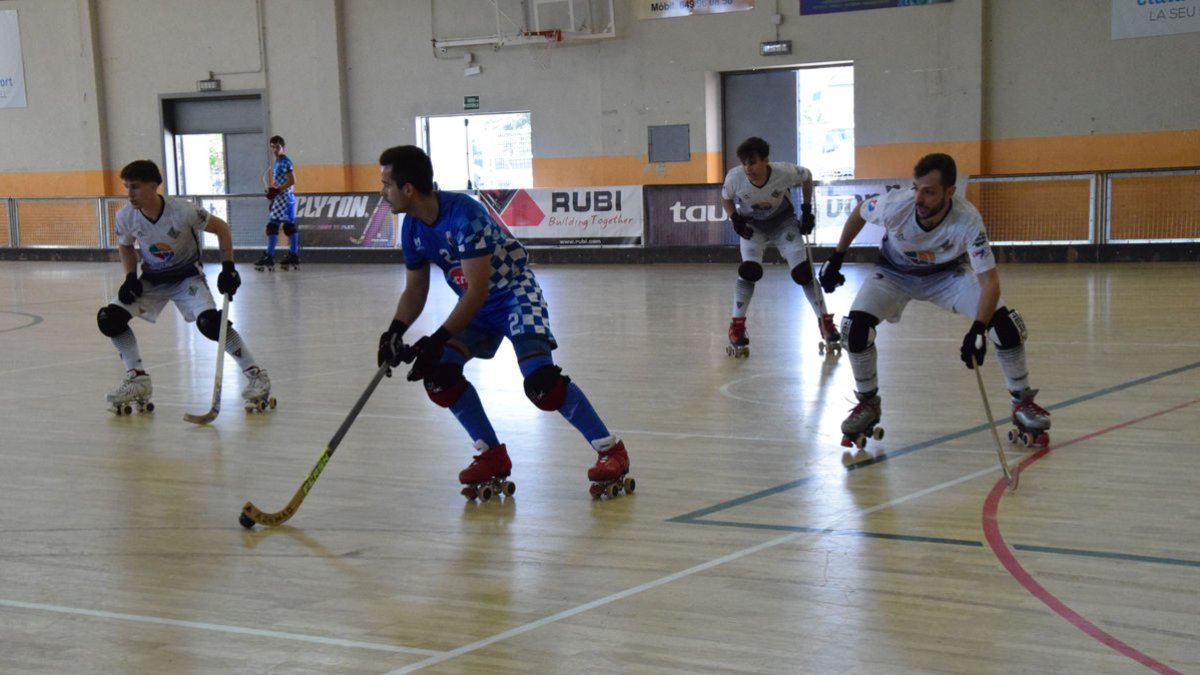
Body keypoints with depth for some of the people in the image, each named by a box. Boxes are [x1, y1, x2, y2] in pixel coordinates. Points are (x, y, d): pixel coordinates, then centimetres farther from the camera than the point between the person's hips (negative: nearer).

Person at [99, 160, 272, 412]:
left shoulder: (183, 211, -27)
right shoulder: (125, 216, -15)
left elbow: (222, 228, -12)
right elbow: (125, 247, 8)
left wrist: (228, 267, -17)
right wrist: (130, 277, -7)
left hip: (187, 276, -4)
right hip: (152, 280, 5)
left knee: (210, 322, -27)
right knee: (108, 318, -11)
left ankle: (255, 374, -12)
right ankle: (137, 379, 3)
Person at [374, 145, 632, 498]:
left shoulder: (464, 214, -29)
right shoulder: (412, 228, -5)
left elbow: (477, 291, -30)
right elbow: (415, 290, 6)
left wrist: (438, 339, -33)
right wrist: (396, 329, -13)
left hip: (515, 293, -8)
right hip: (476, 305, 8)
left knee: (540, 381, -24)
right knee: (438, 374, -9)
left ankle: (611, 450, -10)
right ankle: (492, 456, 5)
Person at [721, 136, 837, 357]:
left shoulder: (785, 172, -30)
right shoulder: (735, 177, -27)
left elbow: (807, 177, -6)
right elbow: (726, 199, -3)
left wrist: (807, 210, -6)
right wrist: (736, 220, -18)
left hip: (783, 220, 0)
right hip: (752, 225, 0)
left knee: (802, 271, -8)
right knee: (749, 270, -21)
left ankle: (825, 321, 7)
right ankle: (737, 327, -9)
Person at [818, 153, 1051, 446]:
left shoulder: (968, 221, -35)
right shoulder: (895, 204, -33)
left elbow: (989, 281, -34)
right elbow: (859, 211, -9)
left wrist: (978, 330, -49)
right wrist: (836, 257, -2)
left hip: (947, 273, 0)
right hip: (895, 273, 0)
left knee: (1007, 324, -17)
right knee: (855, 327, -23)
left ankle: (1023, 403, 6)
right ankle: (868, 403, 3)